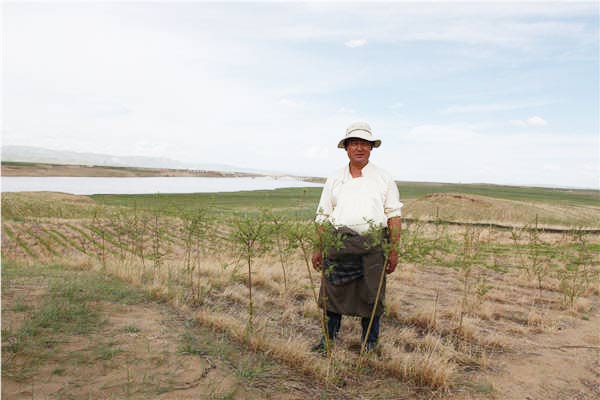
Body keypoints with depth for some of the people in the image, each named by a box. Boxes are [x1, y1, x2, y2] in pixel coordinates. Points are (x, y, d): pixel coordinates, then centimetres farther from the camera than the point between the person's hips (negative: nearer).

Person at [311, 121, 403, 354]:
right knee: (332, 292, 6)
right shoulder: (334, 180, 12)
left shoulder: (384, 179, 8)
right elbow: (323, 217, 11)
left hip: (372, 246, -1)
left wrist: (393, 250, -2)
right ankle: (328, 338, 23)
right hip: (338, 244, 1)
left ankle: (369, 344, 24)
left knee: (370, 296, 6)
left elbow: (394, 216, 5)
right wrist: (318, 249, 6)